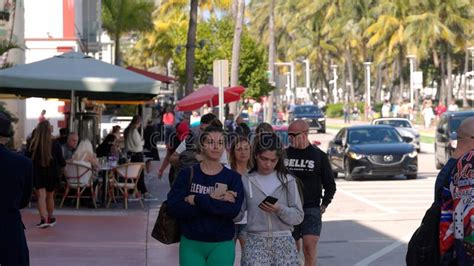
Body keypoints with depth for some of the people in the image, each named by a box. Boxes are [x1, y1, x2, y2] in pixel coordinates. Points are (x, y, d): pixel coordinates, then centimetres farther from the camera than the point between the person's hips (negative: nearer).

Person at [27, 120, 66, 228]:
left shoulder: (33, 144, -8)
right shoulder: (54, 143, -7)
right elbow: (61, 160, -1)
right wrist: (63, 164, 22)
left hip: (38, 174, -1)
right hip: (52, 173, 1)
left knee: (41, 196, -7)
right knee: (50, 196, 18)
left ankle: (44, 219, -24)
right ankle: (50, 218, 32)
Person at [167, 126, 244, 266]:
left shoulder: (233, 177, 1)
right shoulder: (187, 174, 1)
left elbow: (233, 210, -14)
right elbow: (175, 207, -11)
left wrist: (197, 200, -17)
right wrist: (212, 201, -18)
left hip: (222, 245, 0)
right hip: (191, 244, 0)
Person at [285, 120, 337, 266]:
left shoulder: (319, 155, 1)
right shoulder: (285, 154, 7)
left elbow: (330, 185, 8)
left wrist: (324, 205, -2)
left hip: (311, 209, -3)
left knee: (310, 246, -17)